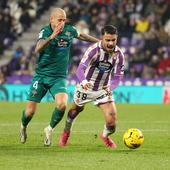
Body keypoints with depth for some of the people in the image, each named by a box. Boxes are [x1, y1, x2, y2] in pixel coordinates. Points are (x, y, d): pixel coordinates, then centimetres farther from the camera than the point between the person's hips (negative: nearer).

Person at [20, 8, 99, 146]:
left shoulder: (69, 30, -3)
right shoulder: (45, 31, -15)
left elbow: (81, 36, 21)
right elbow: (38, 49, -33)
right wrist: (51, 37, -47)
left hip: (59, 77, 2)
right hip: (41, 76, -2)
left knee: (62, 105, -25)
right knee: (30, 111, -3)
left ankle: (50, 129, 4)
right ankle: (23, 127, 33)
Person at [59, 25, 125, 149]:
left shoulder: (119, 54, -15)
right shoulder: (94, 50, -26)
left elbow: (117, 76, -8)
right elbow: (80, 69, -35)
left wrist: (110, 87, -29)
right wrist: (83, 81, -56)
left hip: (104, 89, 2)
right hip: (86, 86, -2)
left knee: (112, 120, -11)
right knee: (76, 109, 20)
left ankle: (105, 136, 25)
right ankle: (66, 133, 51)